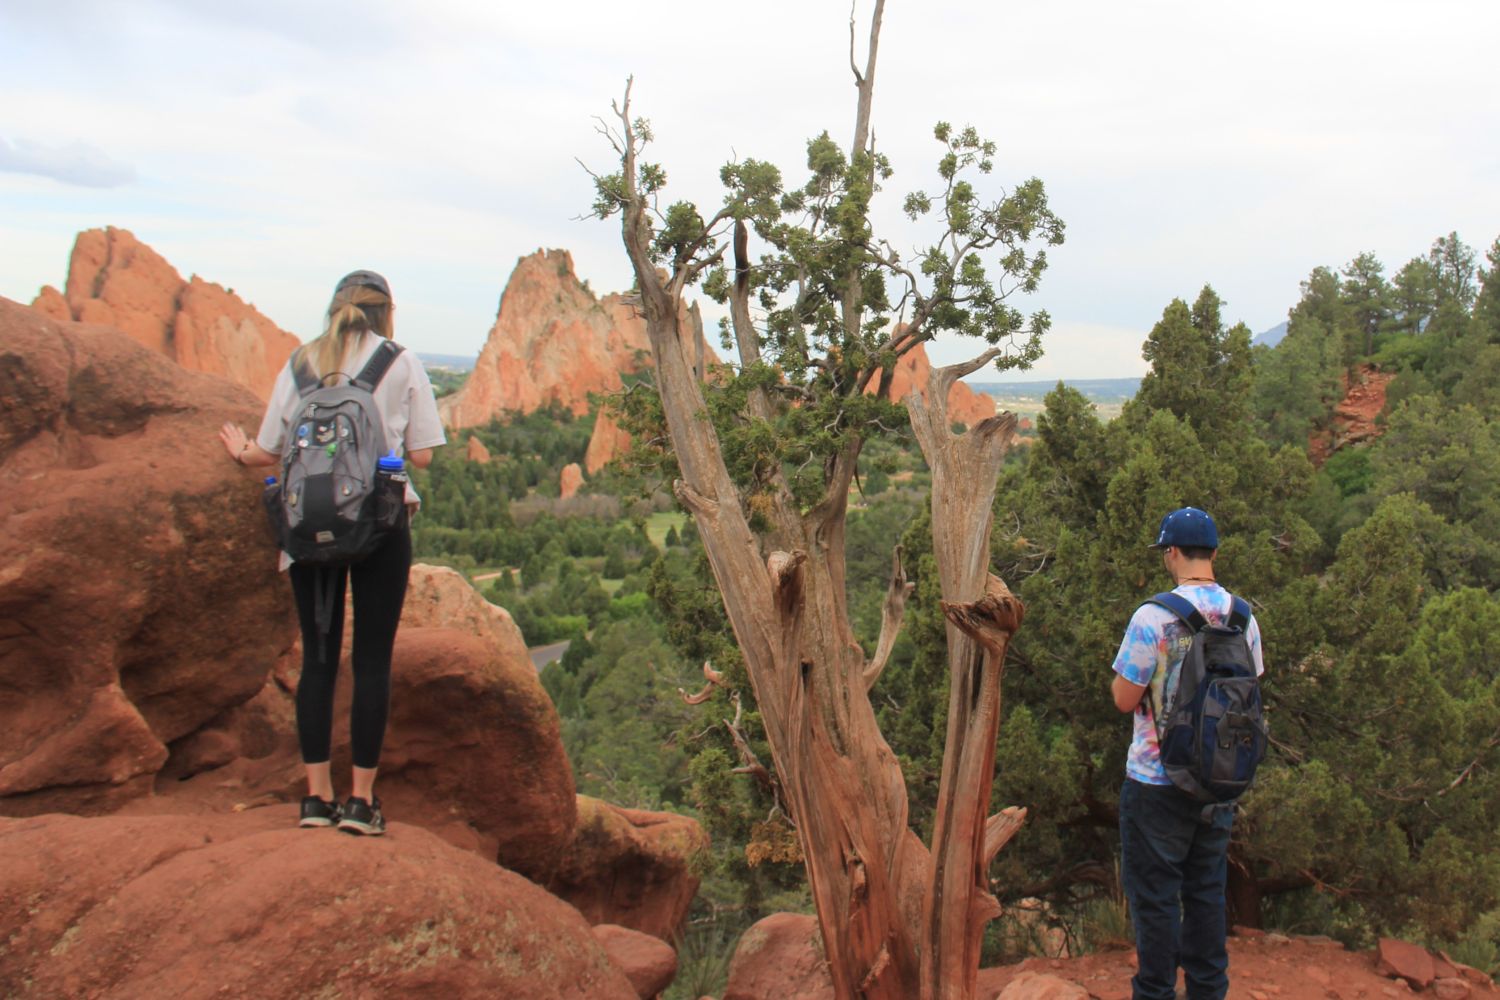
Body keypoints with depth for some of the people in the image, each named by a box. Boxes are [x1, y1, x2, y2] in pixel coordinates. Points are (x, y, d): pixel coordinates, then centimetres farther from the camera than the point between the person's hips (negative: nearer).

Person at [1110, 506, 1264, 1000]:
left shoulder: (1153, 617, -19)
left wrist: (1131, 668, 3)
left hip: (1158, 780, -5)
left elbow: (1124, 699, -14)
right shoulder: (1243, 616, -1)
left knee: (1155, 893, 6)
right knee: (1207, 889, 18)